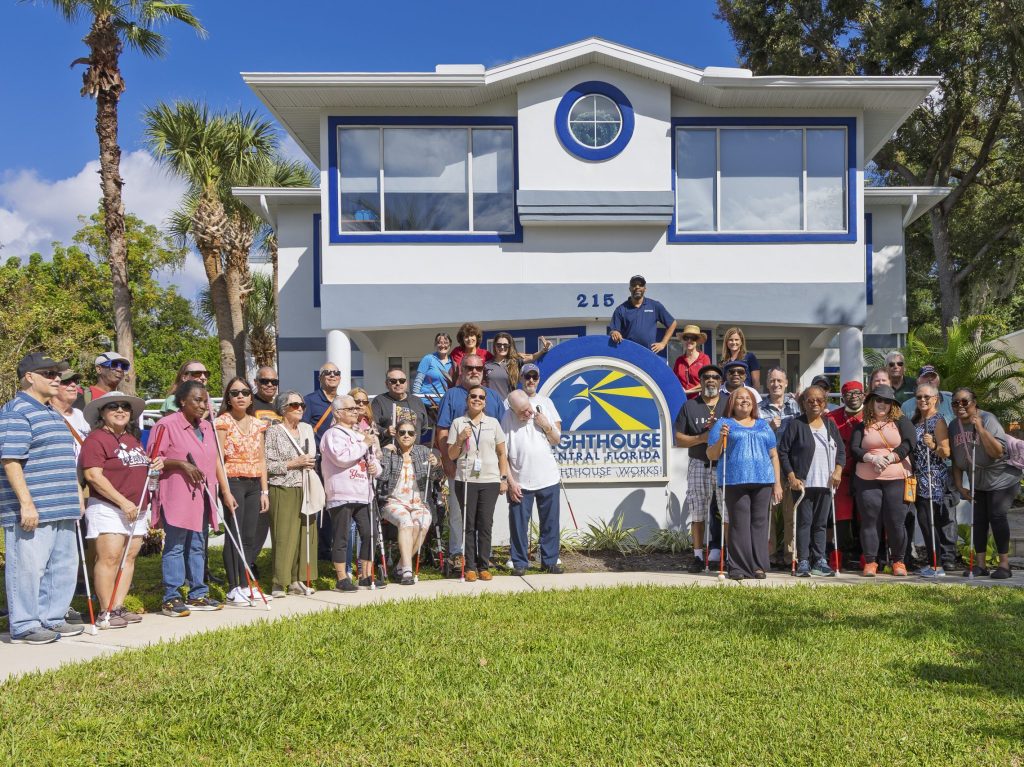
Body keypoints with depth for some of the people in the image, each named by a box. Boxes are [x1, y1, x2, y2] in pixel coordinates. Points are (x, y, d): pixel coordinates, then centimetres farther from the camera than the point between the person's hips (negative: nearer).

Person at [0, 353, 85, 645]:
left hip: (62, 510, 10)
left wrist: (77, 496, 24)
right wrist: (26, 503, -23)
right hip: (33, 511, -10)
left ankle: (52, 619, 22)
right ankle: (24, 627, 3)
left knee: (62, 566, 13)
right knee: (28, 566, -5)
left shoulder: (53, 414, 20)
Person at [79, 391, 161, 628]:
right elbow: (93, 475, -17)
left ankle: (118, 607, 12)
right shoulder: (96, 439, -8)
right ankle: (105, 613, -6)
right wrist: (123, 501, -20)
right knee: (109, 557, -11)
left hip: (136, 509, 8)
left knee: (129, 556, 6)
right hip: (107, 508, -8)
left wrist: (155, 465, 6)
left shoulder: (133, 439, 19)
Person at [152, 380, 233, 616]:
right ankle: (170, 599, 0)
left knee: (198, 546, 12)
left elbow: (215, 461, 18)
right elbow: (153, 459, -9)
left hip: (202, 497, 7)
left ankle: (198, 594, 18)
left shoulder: (206, 427, 16)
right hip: (177, 497, -7)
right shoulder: (167, 425, -7)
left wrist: (226, 491, 15)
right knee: (174, 546, -5)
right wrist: (181, 464, -20)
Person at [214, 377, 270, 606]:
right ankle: (233, 589, 2)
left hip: (254, 484, 5)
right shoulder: (223, 422, -4)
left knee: (250, 536, 7)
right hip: (233, 482, -5)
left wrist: (264, 491, 10)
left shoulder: (257, 424, 13)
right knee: (234, 535, -5)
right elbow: (218, 460, -9)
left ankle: (244, 585, 17)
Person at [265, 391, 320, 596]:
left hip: (305, 491, 6)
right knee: (283, 535, -7)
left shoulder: (307, 429, 15)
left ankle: (296, 580, 13)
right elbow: (268, 465, -11)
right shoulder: (274, 432, -4)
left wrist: (310, 463, 7)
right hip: (283, 491, -6)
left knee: (305, 534, 5)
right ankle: (279, 583, -1)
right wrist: (294, 463, -13)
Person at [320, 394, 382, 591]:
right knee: (341, 537, -3)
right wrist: (364, 444, -14)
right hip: (341, 495, -8)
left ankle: (366, 575, 17)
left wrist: (375, 466, 4)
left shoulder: (361, 434, 23)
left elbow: (373, 459, 28)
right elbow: (341, 457, -21)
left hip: (362, 493, 8)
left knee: (369, 534, 7)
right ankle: (341, 578, 3)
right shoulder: (333, 434, -3)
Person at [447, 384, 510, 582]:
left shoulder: (493, 423, 9)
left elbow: (502, 453, 11)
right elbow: (451, 455, 7)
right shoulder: (458, 423, 5)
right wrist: (460, 439, -10)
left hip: (490, 480, 1)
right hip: (466, 480, -1)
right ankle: (470, 567, 7)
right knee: (469, 524, 2)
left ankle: (484, 566, 9)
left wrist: (504, 478, 5)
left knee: (485, 524, 1)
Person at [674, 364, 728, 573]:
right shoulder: (689, 406, 9)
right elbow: (679, 439, 5)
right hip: (699, 467, 1)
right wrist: (702, 438, -10)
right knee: (697, 513, 3)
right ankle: (698, 556, 11)